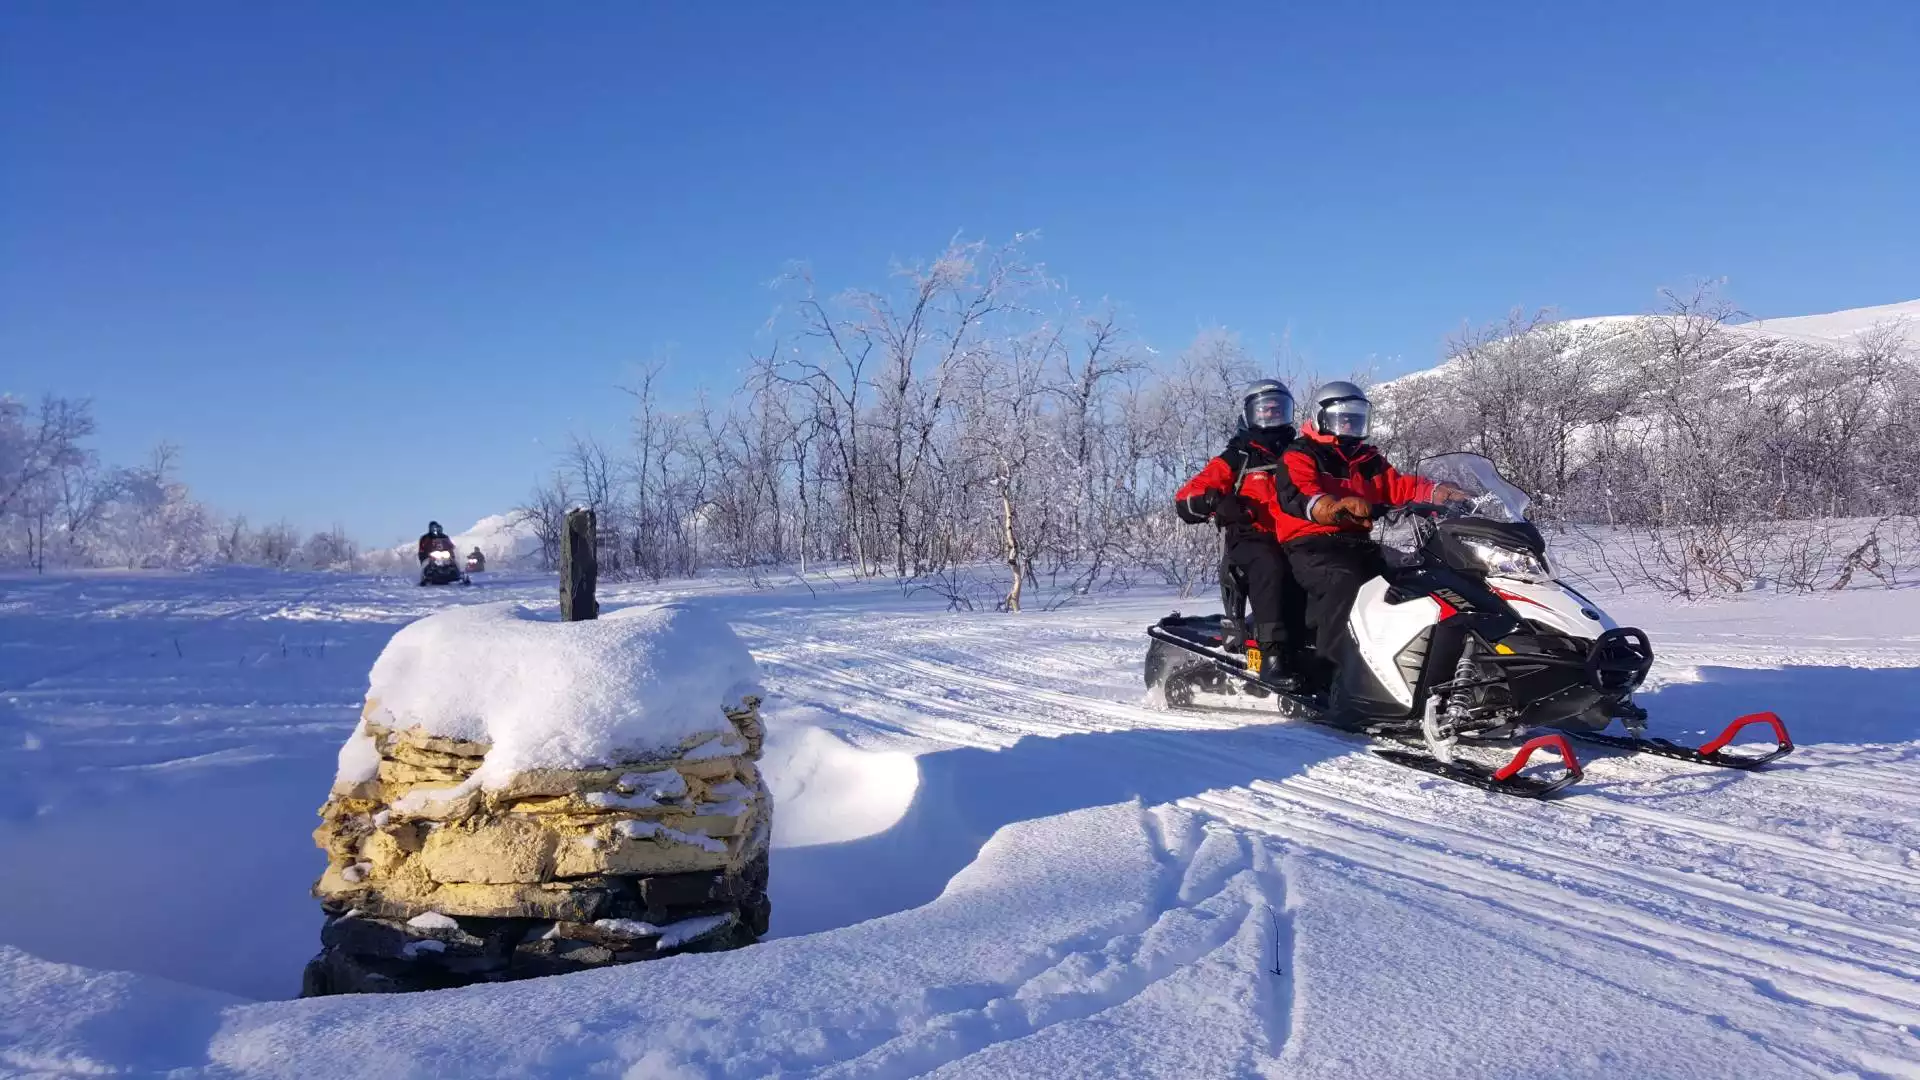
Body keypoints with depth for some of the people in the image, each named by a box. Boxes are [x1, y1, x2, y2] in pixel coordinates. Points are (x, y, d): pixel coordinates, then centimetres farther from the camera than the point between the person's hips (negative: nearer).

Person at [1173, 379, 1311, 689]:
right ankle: (1273, 656, -46)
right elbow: (1184, 501, 3)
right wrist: (1215, 501, -18)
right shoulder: (1236, 460, 13)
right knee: (1271, 566, -38)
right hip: (1251, 539, -4)